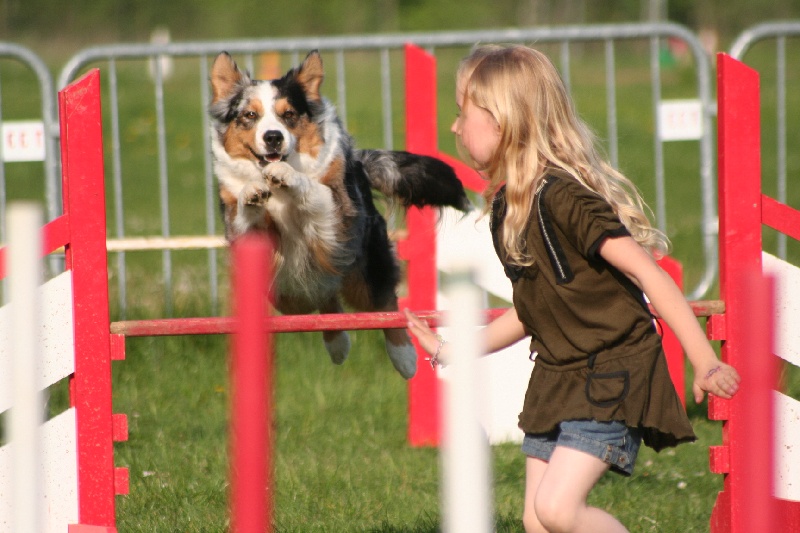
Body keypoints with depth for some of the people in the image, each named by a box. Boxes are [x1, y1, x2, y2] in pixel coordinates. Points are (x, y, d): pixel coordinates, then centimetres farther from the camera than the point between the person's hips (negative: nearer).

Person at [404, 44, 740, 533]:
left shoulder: (563, 198, -21)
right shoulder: (507, 207, 7)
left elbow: (648, 273, -24)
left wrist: (705, 363, -29)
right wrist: (452, 352, 22)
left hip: (612, 377, -9)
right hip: (557, 378, 9)